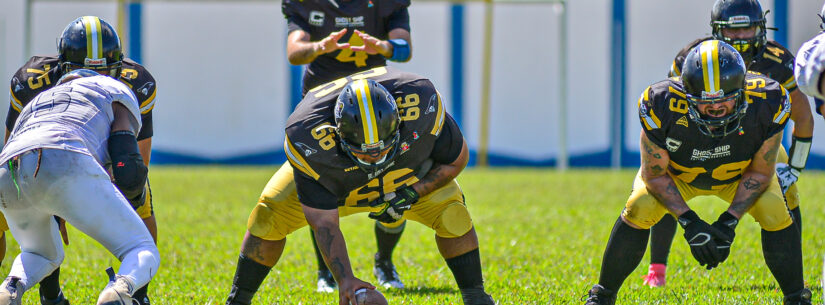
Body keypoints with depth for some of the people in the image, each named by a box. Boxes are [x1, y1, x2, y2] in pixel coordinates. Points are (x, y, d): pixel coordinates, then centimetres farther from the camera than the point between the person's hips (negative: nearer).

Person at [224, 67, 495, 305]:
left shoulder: (420, 105, -39)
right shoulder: (309, 139, -42)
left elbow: (456, 159, -18)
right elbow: (324, 223, -34)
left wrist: (412, 193, -29)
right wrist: (344, 279, -46)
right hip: (334, 184, -1)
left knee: (451, 213, -19)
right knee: (269, 216, -17)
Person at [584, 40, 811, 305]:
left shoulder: (765, 104, -36)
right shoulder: (662, 106, -39)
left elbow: (759, 172, -20)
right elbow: (654, 174, -23)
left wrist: (729, 221, -28)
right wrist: (689, 222, -32)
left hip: (740, 173, 1)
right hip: (677, 173, -1)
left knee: (775, 213, -20)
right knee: (638, 210, -21)